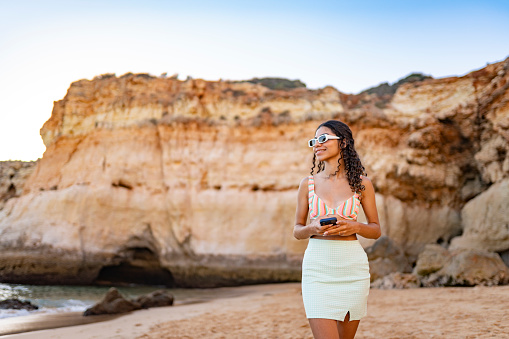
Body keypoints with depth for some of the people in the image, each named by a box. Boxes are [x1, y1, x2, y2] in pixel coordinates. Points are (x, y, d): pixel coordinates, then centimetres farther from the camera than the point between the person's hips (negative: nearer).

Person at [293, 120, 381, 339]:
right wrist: (313, 228, -12)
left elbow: (376, 230, 8)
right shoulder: (308, 184, 5)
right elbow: (297, 230, 10)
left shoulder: (361, 183, 4)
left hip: (352, 266, 1)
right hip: (317, 266, -1)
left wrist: (354, 227, -12)